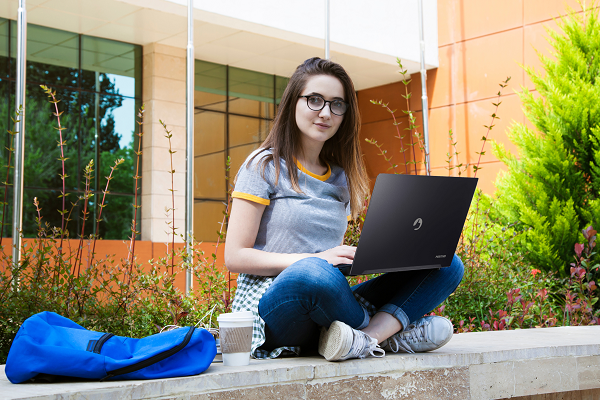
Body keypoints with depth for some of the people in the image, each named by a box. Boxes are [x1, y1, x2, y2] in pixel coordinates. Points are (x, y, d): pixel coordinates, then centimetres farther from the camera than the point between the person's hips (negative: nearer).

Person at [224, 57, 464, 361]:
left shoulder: (341, 178, 18)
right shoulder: (265, 166, 2)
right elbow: (235, 257, -6)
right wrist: (316, 259, -17)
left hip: (325, 309, 6)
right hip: (270, 308, -6)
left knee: (447, 265, -7)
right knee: (313, 272, -42)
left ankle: (364, 339, -31)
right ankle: (388, 335, -13)